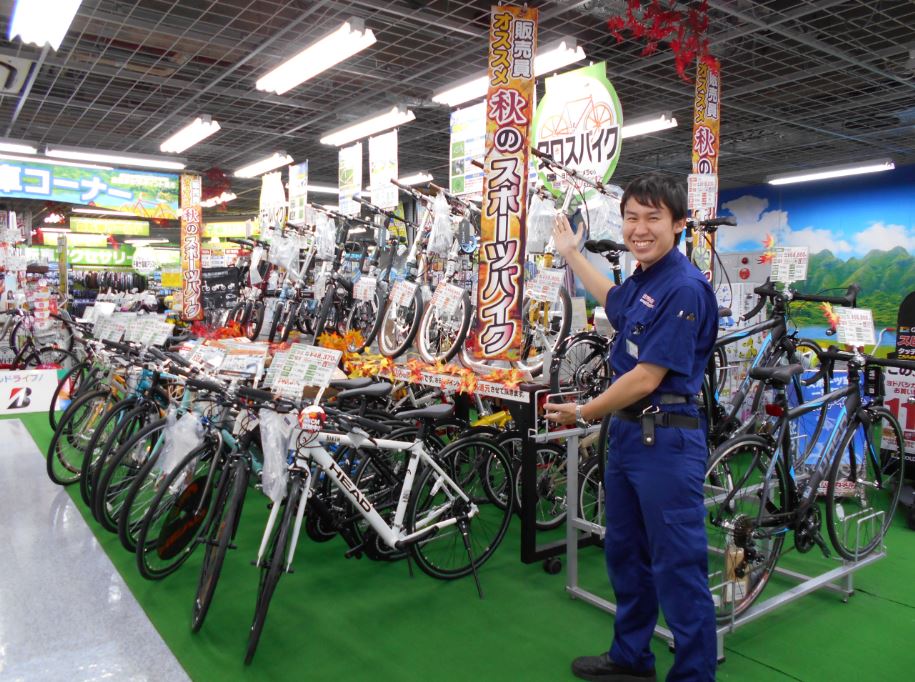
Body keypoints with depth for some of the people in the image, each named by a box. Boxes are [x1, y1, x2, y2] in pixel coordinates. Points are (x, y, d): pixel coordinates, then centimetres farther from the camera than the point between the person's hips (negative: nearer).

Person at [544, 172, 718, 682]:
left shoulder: (684, 287, -19)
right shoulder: (641, 281, 9)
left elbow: (647, 379, -21)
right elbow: (614, 303, 35)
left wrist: (582, 413, -9)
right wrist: (572, 254, 40)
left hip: (667, 439, -10)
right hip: (627, 432, 10)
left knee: (678, 566, 2)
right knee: (625, 554, 20)